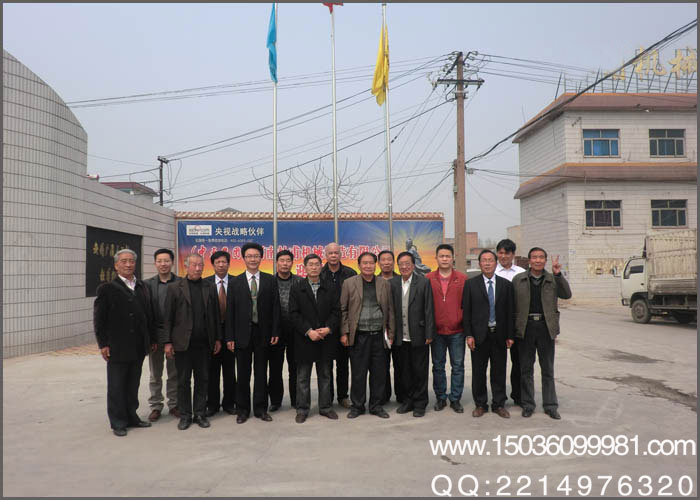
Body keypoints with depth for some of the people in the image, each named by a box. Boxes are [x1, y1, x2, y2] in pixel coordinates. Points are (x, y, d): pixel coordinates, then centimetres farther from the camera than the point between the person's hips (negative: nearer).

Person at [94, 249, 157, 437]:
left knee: (133, 385, 15)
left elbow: (149, 315, 12)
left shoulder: (142, 287, 9)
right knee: (116, 387, 7)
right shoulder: (107, 289, -5)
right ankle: (118, 422, 18)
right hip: (117, 348, -5)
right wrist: (103, 344, -11)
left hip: (138, 348, 5)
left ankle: (131, 417, 27)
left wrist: (152, 339, 10)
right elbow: (99, 319, -7)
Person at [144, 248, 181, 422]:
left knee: (174, 373, 9)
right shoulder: (147, 284, 2)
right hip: (155, 334, 1)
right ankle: (156, 406, 23)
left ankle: (174, 404, 22)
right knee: (155, 374, 11)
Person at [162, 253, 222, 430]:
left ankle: (200, 414, 21)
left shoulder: (210, 287, 8)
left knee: (203, 379, 9)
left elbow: (216, 315, 9)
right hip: (183, 343, -2)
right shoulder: (175, 288, 1)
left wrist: (218, 339, 5)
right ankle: (185, 415, 19)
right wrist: (167, 342, -6)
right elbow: (168, 317, -1)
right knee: (183, 381, 7)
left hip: (204, 343, 2)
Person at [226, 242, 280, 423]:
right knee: (243, 374, 8)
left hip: (263, 334, 0)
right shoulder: (235, 282, 3)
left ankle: (260, 408, 20)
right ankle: (242, 409, 21)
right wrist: (230, 337, -4)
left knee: (261, 373, 9)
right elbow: (230, 311, 1)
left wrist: (275, 332, -4)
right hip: (242, 334, 0)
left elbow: (275, 307, 2)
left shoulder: (270, 280, 4)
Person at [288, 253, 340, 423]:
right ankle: (302, 409, 18)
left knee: (325, 375, 12)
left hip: (326, 338, 2)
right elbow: (294, 313, -6)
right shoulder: (296, 288, 0)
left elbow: (336, 311, 3)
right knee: (303, 377, 7)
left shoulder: (330, 288, 6)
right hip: (304, 339, -2)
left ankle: (326, 407, 23)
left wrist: (328, 328, -13)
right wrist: (308, 331, -15)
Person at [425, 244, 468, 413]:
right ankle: (441, 398, 23)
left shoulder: (463, 278, 1)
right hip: (436, 331, 1)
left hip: (457, 330, 0)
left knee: (458, 366, 6)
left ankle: (455, 399, 19)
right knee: (438, 366, 10)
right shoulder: (428, 279, 1)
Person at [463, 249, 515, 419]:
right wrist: (469, 335, -8)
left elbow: (509, 311, 5)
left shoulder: (506, 284, 5)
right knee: (478, 372, 7)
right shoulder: (470, 284, 1)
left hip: (499, 335, 1)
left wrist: (510, 335, 1)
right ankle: (480, 404, 20)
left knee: (499, 371, 8)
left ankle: (499, 404, 22)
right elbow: (466, 311, -1)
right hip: (479, 335, -1)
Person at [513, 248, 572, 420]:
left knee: (548, 369, 8)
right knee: (526, 369, 8)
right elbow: (512, 304, 3)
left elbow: (567, 295, -8)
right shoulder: (518, 279, 4)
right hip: (525, 327, 0)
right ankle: (528, 404, 19)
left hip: (546, 327, 1)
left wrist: (558, 274, -18)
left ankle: (550, 405, 19)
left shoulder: (553, 279, 6)